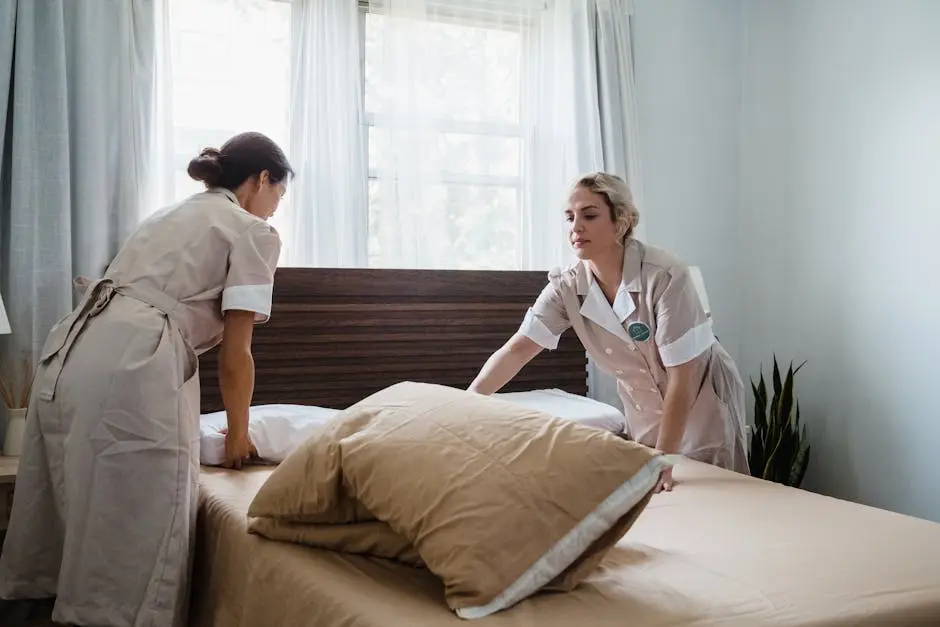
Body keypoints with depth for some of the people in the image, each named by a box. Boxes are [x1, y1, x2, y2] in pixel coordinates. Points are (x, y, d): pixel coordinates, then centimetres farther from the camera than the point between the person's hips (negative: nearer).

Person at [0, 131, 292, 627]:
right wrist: (238, 434, 16)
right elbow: (234, 355, 3)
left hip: (68, 350, 9)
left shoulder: (170, 215, 29)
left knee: (82, 512, 19)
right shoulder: (253, 233, 7)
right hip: (132, 366, -8)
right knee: (137, 527, 0)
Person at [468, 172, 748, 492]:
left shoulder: (665, 276, -31)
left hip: (703, 399, -4)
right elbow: (517, 350, -22)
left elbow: (681, 379, -30)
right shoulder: (568, 287, -17)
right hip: (645, 407, 4)